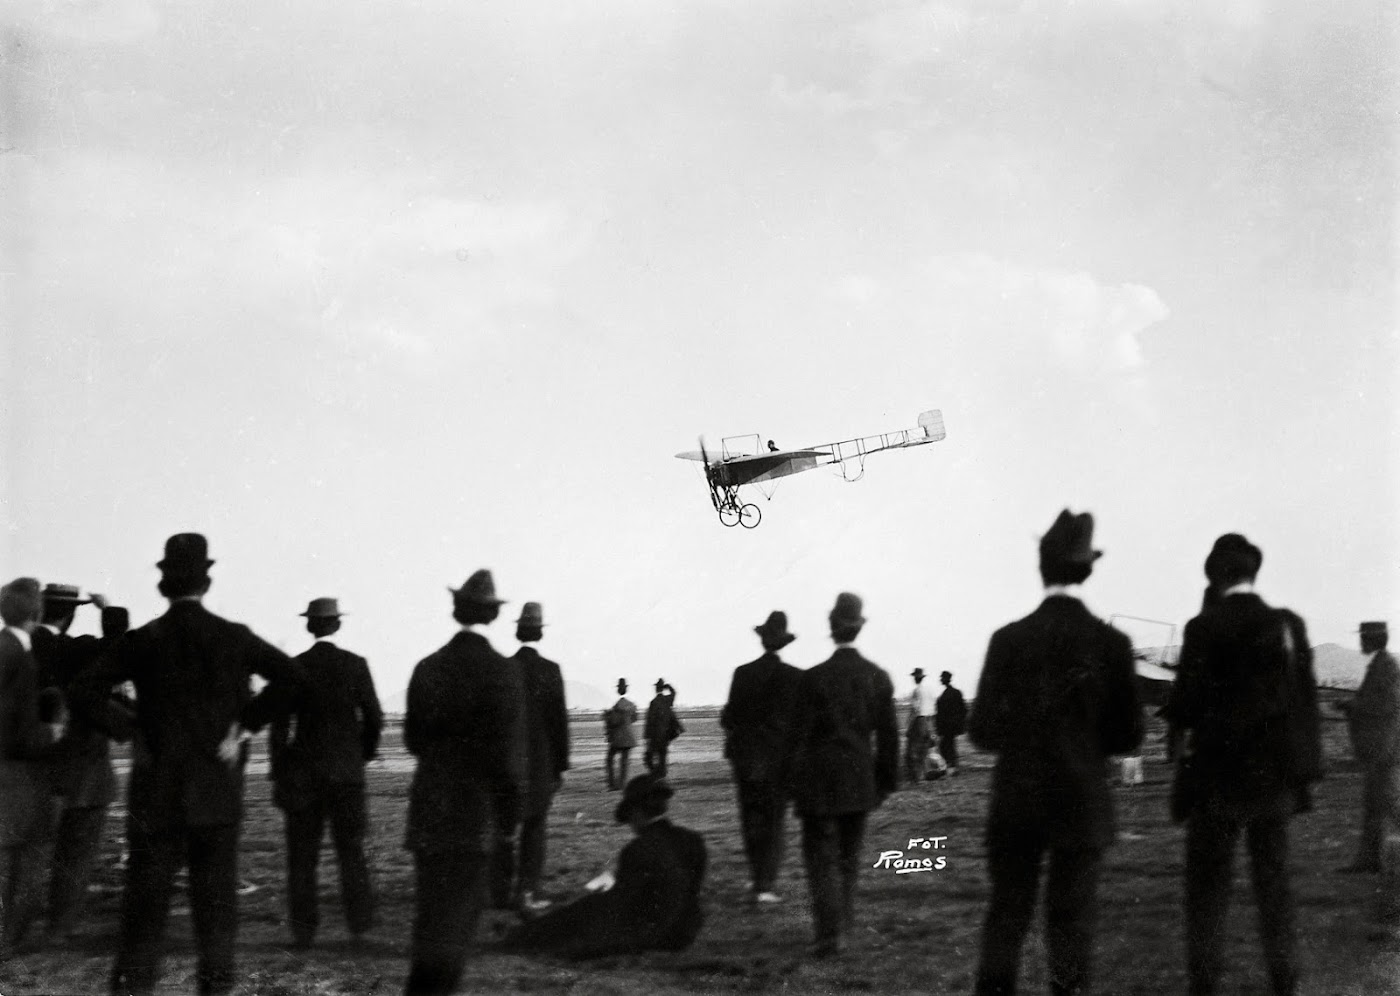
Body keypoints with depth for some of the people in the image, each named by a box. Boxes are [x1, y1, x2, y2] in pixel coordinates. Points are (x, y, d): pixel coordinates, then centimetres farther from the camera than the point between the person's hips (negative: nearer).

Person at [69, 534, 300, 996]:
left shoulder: (143, 641, -3)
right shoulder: (234, 637, -2)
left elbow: (85, 692, -10)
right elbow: (287, 674, -12)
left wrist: (127, 728, 0)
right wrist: (246, 723, -5)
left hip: (157, 787, 0)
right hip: (218, 791, 0)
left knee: (145, 898, 5)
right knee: (216, 895, 6)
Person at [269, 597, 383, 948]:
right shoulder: (356, 665, -3)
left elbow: (280, 724, -4)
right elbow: (374, 718, -1)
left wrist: (277, 774, 1)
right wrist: (363, 754, 16)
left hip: (304, 771, -1)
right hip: (348, 770, 1)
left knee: (302, 853, 6)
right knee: (351, 849, 11)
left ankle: (303, 929, 3)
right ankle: (360, 922, 9)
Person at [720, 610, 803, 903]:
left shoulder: (743, 673, -4)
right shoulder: (794, 676, -8)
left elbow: (729, 717, -3)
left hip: (746, 756, 1)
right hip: (779, 757, -1)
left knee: (751, 817, 14)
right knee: (774, 821, 4)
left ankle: (757, 877, 20)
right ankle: (766, 885, -2)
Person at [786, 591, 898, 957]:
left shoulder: (813, 679, -12)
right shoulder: (878, 677, -2)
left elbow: (800, 735, -9)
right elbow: (888, 735, 2)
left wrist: (794, 782, 0)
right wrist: (887, 780, 12)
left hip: (820, 781, -4)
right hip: (860, 782, 4)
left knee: (822, 857, 2)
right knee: (850, 856, 17)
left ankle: (829, 933, -7)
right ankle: (840, 923, 25)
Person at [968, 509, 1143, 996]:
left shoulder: (1008, 639, -6)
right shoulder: (1111, 643, -7)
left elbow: (981, 730, -4)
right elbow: (1128, 735, -1)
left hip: (1015, 804, 1)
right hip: (1082, 806, 0)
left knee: (1006, 915, 9)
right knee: (1071, 920, 6)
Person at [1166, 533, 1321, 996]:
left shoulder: (1206, 628, -12)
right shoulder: (1289, 626, 1)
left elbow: (1185, 704, -12)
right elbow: (1306, 700, 3)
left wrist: (1193, 727, 8)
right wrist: (1305, 765, 10)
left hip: (1218, 774, -4)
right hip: (1273, 773, 4)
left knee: (1207, 884, 2)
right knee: (1273, 878, 13)